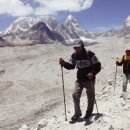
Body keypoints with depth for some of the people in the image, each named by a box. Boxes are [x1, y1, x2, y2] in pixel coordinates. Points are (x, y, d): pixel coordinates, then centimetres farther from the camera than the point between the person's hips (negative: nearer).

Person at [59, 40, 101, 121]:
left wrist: (93, 73, -30)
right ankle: (77, 113, 13)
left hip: (90, 79, -3)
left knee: (90, 96, 11)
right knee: (75, 95, -6)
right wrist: (64, 63, -14)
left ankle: (89, 112, 35)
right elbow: (71, 66, 6)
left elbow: (98, 66, -13)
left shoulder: (90, 54, -18)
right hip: (80, 79, 4)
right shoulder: (74, 55, -4)